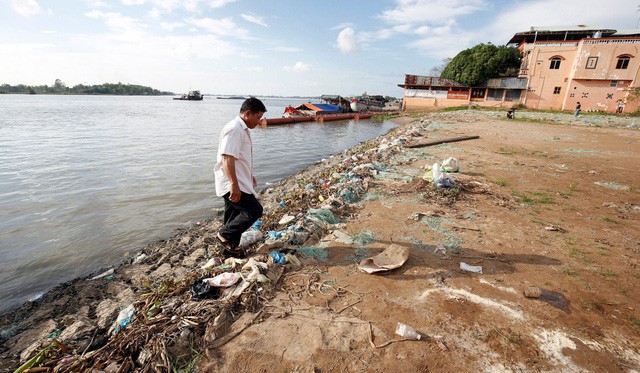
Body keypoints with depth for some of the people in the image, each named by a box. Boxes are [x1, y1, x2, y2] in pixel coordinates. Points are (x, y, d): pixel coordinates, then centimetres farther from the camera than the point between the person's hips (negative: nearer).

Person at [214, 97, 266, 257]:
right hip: (231, 184, -10)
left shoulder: (242, 129, 17)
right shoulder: (234, 129, -17)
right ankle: (225, 234, 4)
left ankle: (229, 247, 30)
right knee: (254, 210, -12)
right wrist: (234, 185, -30)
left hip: (237, 183, 10)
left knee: (235, 215, 16)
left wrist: (249, 176, 33)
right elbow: (227, 158, -25)